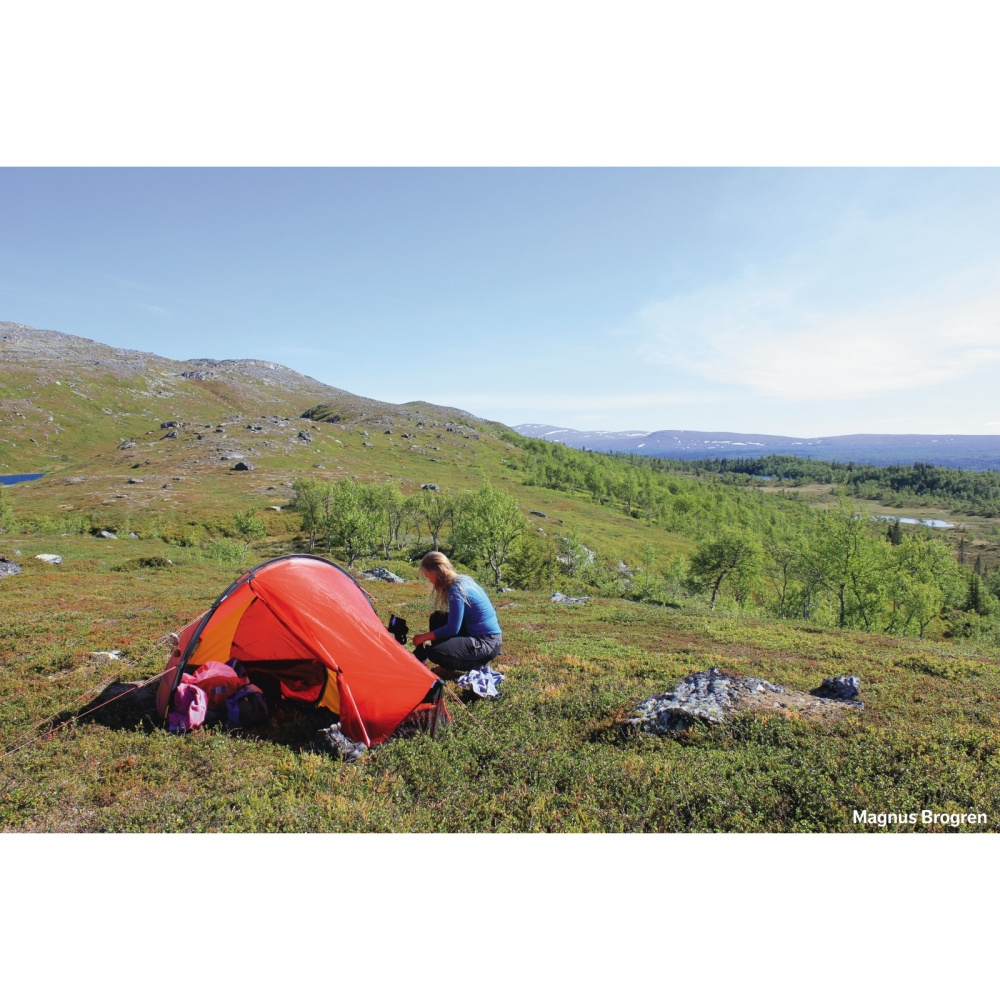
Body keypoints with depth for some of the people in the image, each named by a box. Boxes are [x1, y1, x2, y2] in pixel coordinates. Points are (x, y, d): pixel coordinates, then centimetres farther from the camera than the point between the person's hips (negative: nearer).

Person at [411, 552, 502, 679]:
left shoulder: (456, 589, -19)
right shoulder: (463, 580, 8)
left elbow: (452, 629, -19)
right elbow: (454, 623, 19)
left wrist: (424, 637, -7)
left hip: (487, 644, -10)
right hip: (476, 634, 10)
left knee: (433, 652, -19)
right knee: (437, 619, 11)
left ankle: (475, 665, -1)